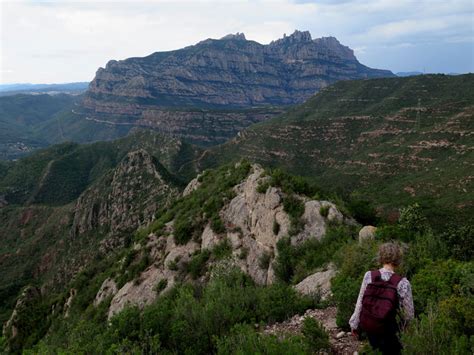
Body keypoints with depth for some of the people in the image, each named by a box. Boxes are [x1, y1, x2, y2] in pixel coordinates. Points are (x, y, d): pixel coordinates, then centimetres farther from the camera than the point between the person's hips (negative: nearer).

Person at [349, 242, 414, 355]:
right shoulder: (402, 283, -19)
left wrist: (354, 324, 7)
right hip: (388, 330, -3)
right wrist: (401, 324, 12)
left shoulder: (369, 275, -13)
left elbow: (360, 302, -5)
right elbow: (409, 313, -10)